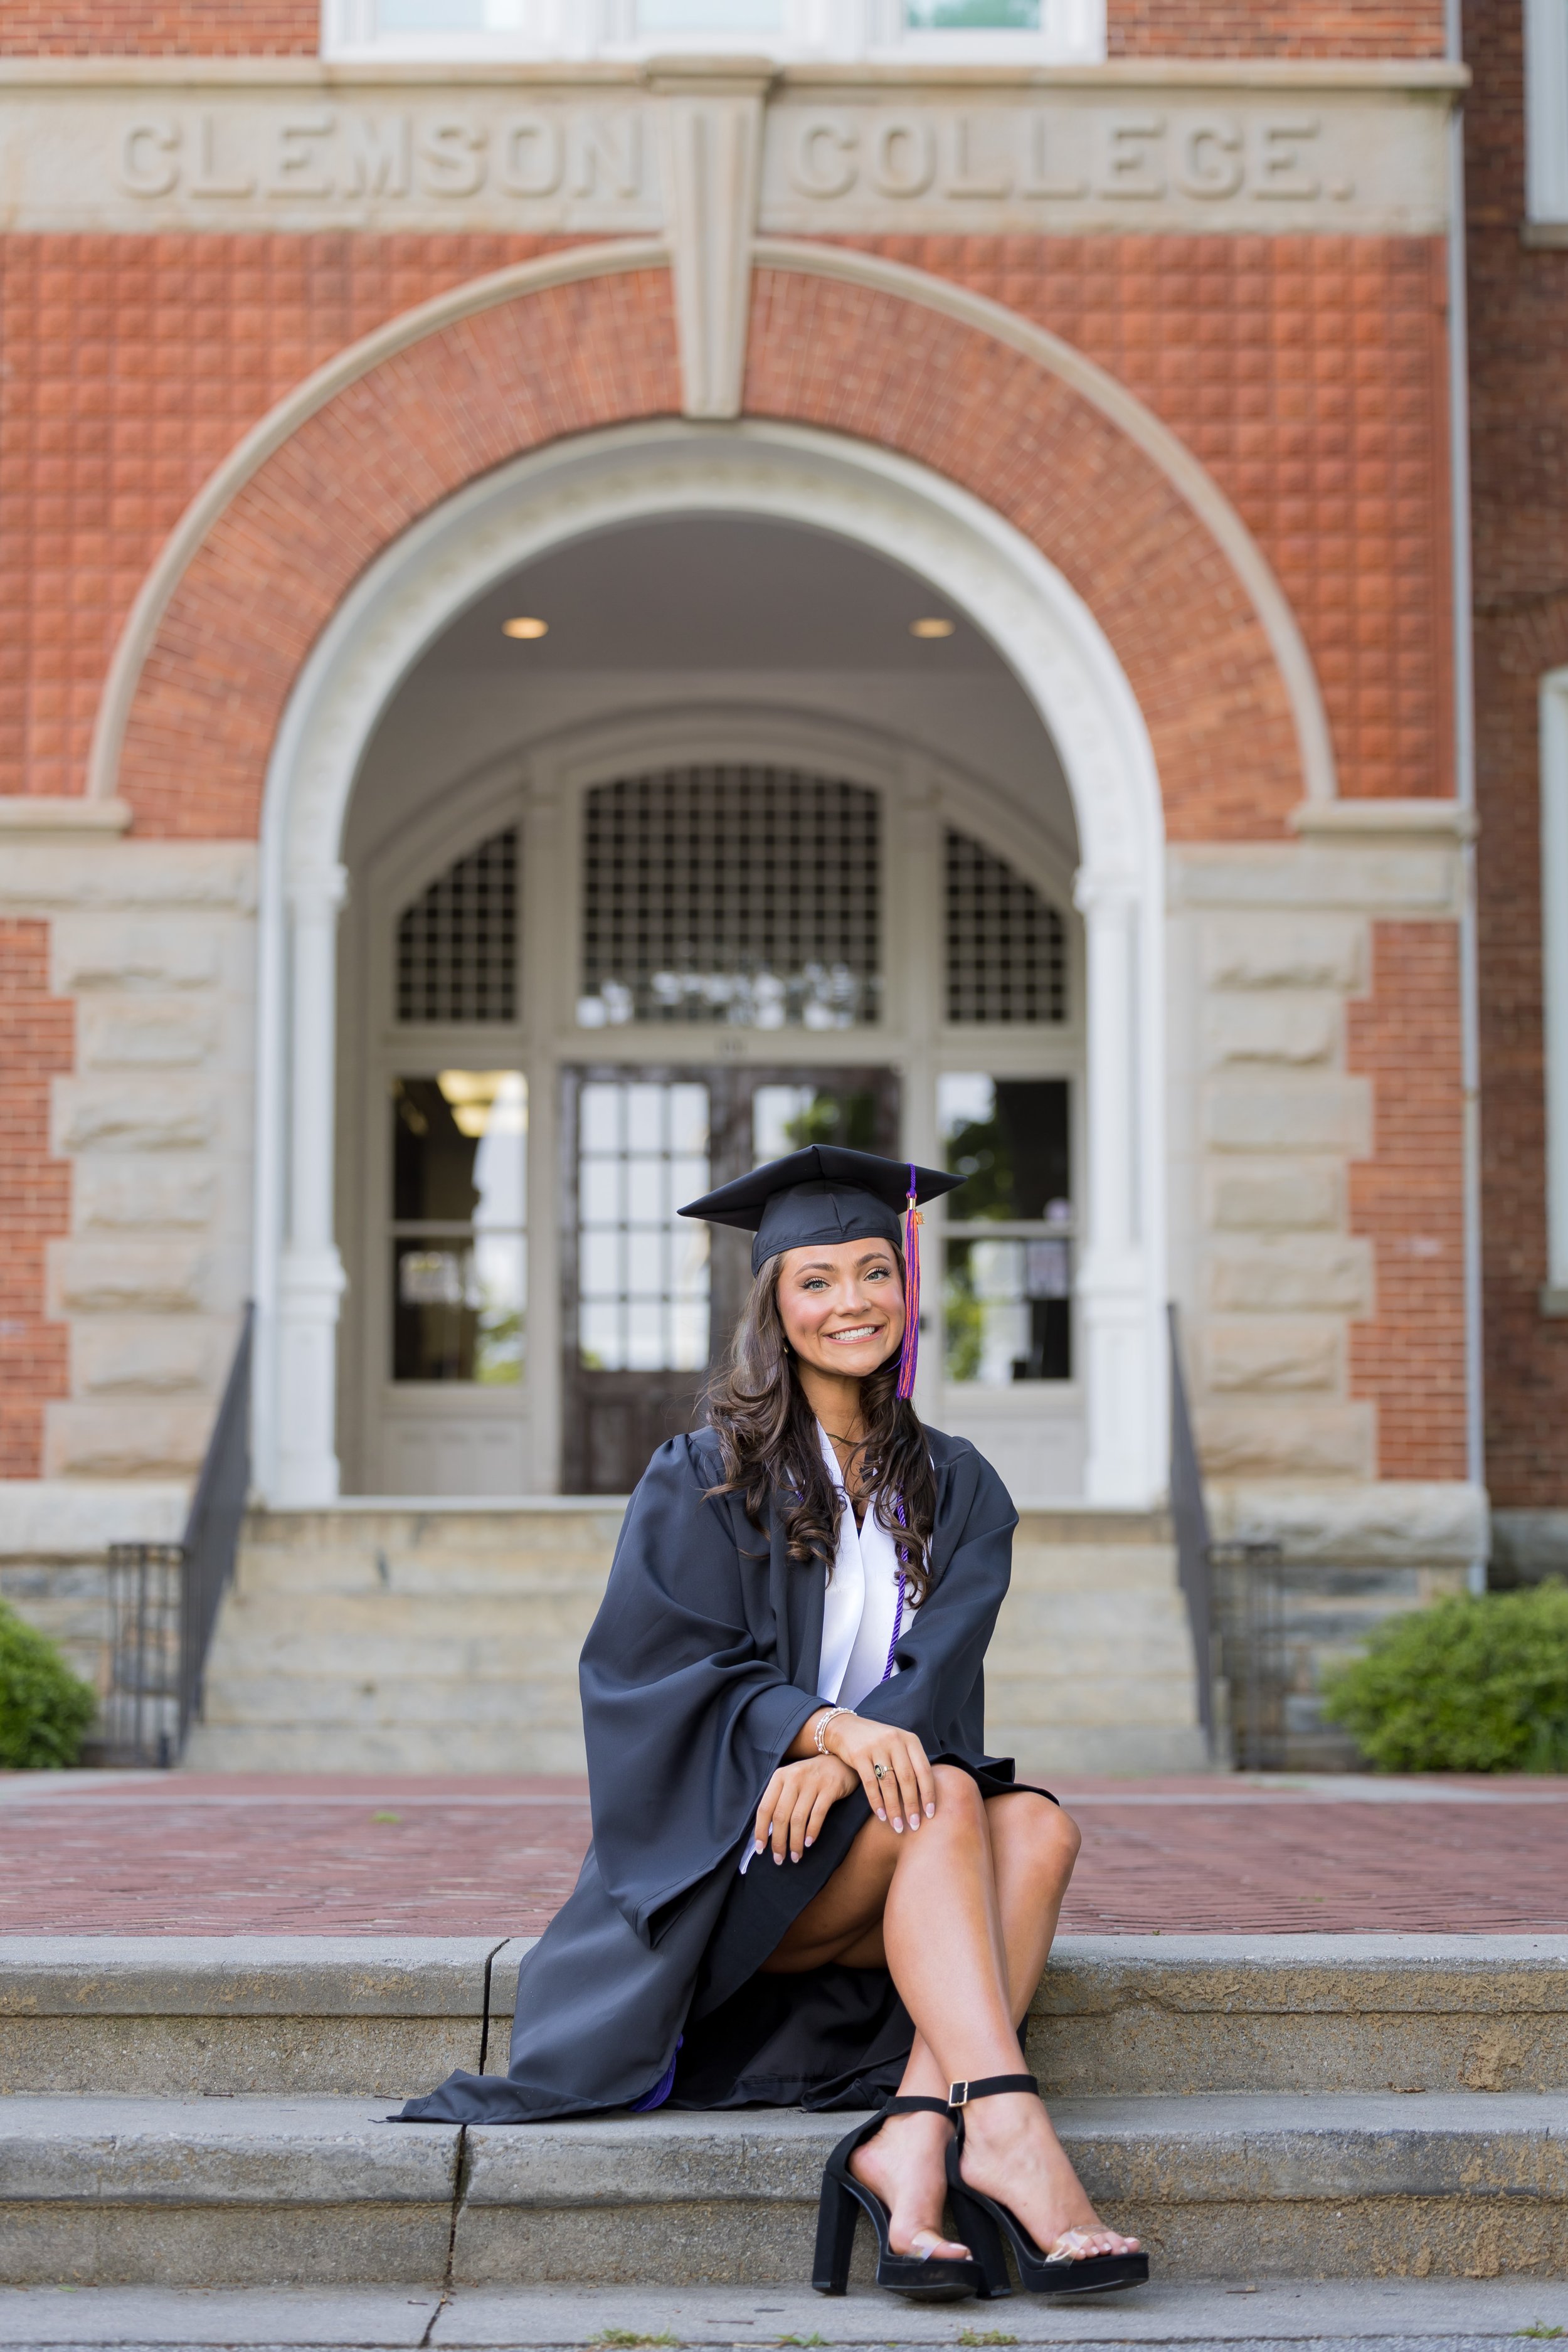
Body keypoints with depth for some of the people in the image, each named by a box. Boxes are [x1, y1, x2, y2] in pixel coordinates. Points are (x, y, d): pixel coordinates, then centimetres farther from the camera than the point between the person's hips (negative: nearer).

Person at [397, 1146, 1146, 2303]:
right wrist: (825, 1726, -26)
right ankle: (1007, 2133, -47)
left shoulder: (954, 1488, 12)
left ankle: (911, 2140, -41)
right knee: (944, 1801, -31)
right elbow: (664, 1673, -8)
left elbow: (942, 1666, -3)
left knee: (1039, 1827, -27)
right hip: (725, 1855, -3)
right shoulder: (702, 1481, 3)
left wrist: (851, 1753, -25)